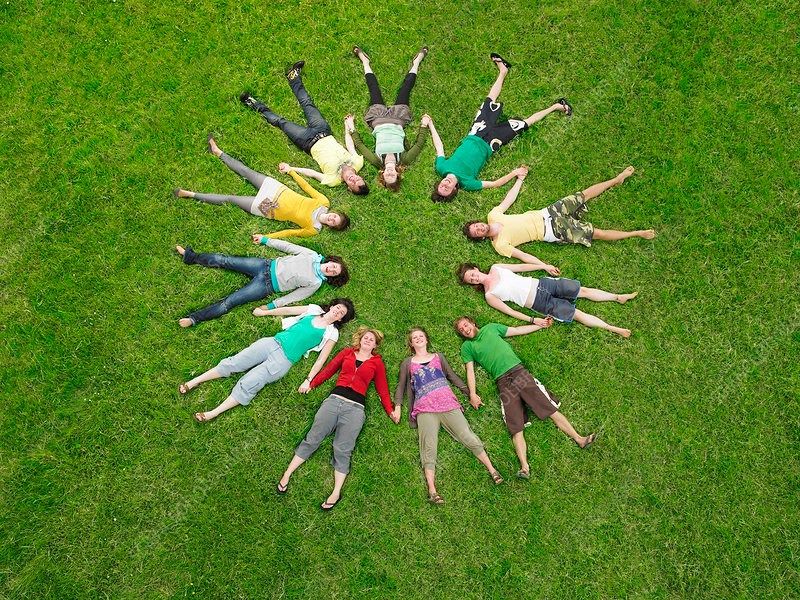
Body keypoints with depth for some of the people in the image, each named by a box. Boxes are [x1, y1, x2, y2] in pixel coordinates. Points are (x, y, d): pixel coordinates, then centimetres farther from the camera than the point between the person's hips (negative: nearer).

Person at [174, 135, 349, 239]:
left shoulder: (313, 230, -20)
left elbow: (292, 233, -17)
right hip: (277, 191, 4)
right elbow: (306, 186, 0)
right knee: (245, 170, 10)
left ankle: (191, 194, 14)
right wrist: (290, 171, 7)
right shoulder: (324, 202, -10)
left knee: (230, 199, -1)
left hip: (267, 209, -4)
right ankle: (217, 152, 35)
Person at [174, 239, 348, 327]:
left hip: (267, 285, -4)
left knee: (229, 302, -12)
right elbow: (288, 246, 9)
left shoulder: (315, 283, -9)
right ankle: (191, 257, 23)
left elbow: (293, 297, -10)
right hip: (266, 265, 4)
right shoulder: (313, 255, 1)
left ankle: (194, 319, -4)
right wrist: (266, 240, 10)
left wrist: (270, 307, -14)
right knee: (224, 260, 2)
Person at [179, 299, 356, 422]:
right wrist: (265, 312, 22)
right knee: (233, 363, -6)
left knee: (248, 385, -17)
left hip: (284, 360, -4)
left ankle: (213, 414, -12)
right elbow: (288, 310, 20)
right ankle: (194, 382, 5)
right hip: (272, 343, 4)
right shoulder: (315, 310, 13)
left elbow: (321, 359, -2)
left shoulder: (331, 332, 3)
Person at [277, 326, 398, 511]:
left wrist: (390, 410, 3)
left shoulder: (377, 362, 15)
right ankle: (287, 474, 9)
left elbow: (382, 389, 13)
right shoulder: (347, 352, 17)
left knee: (342, 450, -6)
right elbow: (328, 370, 14)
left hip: (355, 407, -1)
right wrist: (310, 383, 5)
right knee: (312, 439, -1)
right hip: (334, 399, 1)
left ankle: (336, 492, -3)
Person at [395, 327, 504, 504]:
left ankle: (492, 470, -3)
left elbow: (453, 376, 23)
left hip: (448, 403, 2)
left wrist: (470, 393, 15)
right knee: (429, 447, -16)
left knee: (467, 436, -10)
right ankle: (432, 489, -25)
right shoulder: (408, 363, 21)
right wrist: (397, 406, 5)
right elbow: (401, 386, 18)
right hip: (425, 408, -1)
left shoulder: (438, 356, 25)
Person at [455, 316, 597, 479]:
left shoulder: (490, 327, 21)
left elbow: (518, 330, 26)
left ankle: (579, 438, -1)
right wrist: (472, 394, -6)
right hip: (503, 383, -2)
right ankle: (524, 467, -22)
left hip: (519, 372, 2)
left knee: (551, 409, -6)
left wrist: (541, 324, 23)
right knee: (516, 429, -14)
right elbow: (470, 371, 7)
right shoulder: (467, 347, 16)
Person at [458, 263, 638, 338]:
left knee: (583, 290, 2)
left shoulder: (495, 268, 6)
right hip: (540, 303, -4)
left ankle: (619, 297, 18)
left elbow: (520, 266, 14)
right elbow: (510, 311, -7)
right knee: (577, 314, -8)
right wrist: (532, 320, -14)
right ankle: (614, 329, 0)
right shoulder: (489, 296, -5)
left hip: (540, 284, 4)